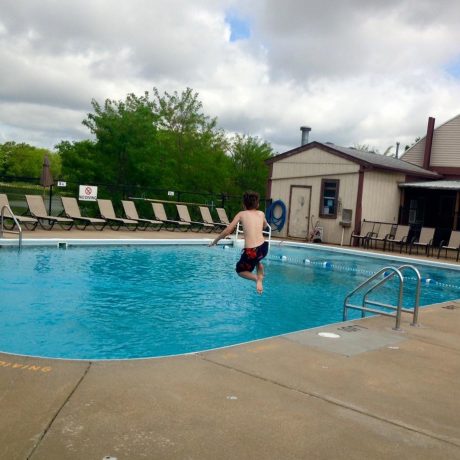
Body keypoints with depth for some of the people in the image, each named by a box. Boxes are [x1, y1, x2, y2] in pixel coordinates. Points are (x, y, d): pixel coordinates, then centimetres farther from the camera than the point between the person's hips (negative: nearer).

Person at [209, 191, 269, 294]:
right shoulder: (261, 214, 13)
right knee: (256, 259, 40)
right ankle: (260, 276, 17)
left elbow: (227, 231, 2)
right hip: (263, 248, 4)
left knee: (240, 270, 23)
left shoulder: (242, 214, 4)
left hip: (251, 252, -4)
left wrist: (215, 241, 14)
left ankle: (257, 279, -3)